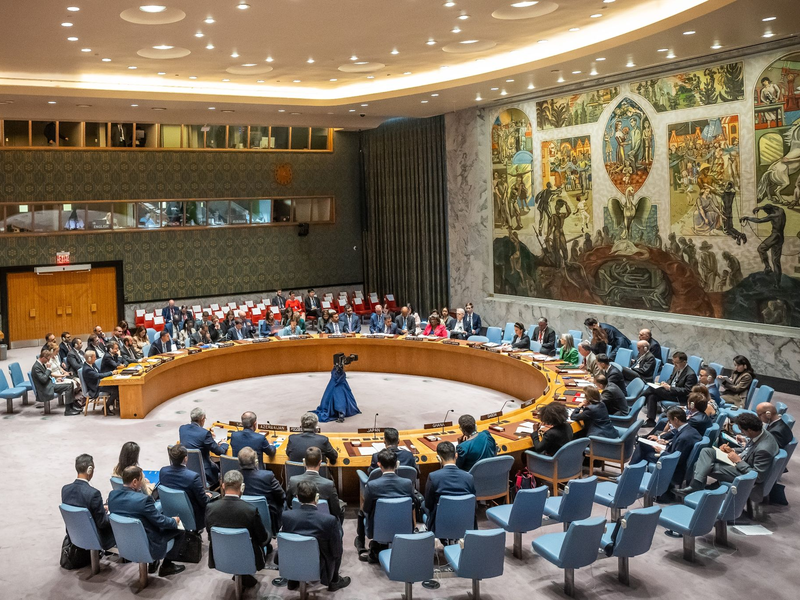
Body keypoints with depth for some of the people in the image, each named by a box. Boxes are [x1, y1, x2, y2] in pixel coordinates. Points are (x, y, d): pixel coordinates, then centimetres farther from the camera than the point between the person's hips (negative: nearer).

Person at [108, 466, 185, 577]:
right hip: (146, 548, -7)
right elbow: (160, 521, -17)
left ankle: (153, 563, 33)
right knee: (178, 532, 11)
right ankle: (166, 566, 24)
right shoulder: (143, 499, -30)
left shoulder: (113, 494, -10)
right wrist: (174, 521, 2)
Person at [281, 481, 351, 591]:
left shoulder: (286, 516, -18)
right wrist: (339, 550, 8)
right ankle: (334, 581, 28)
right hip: (320, 569, -3)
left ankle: (293, 581, 34)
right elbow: (337, 552, -15)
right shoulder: (329, 520, -25)